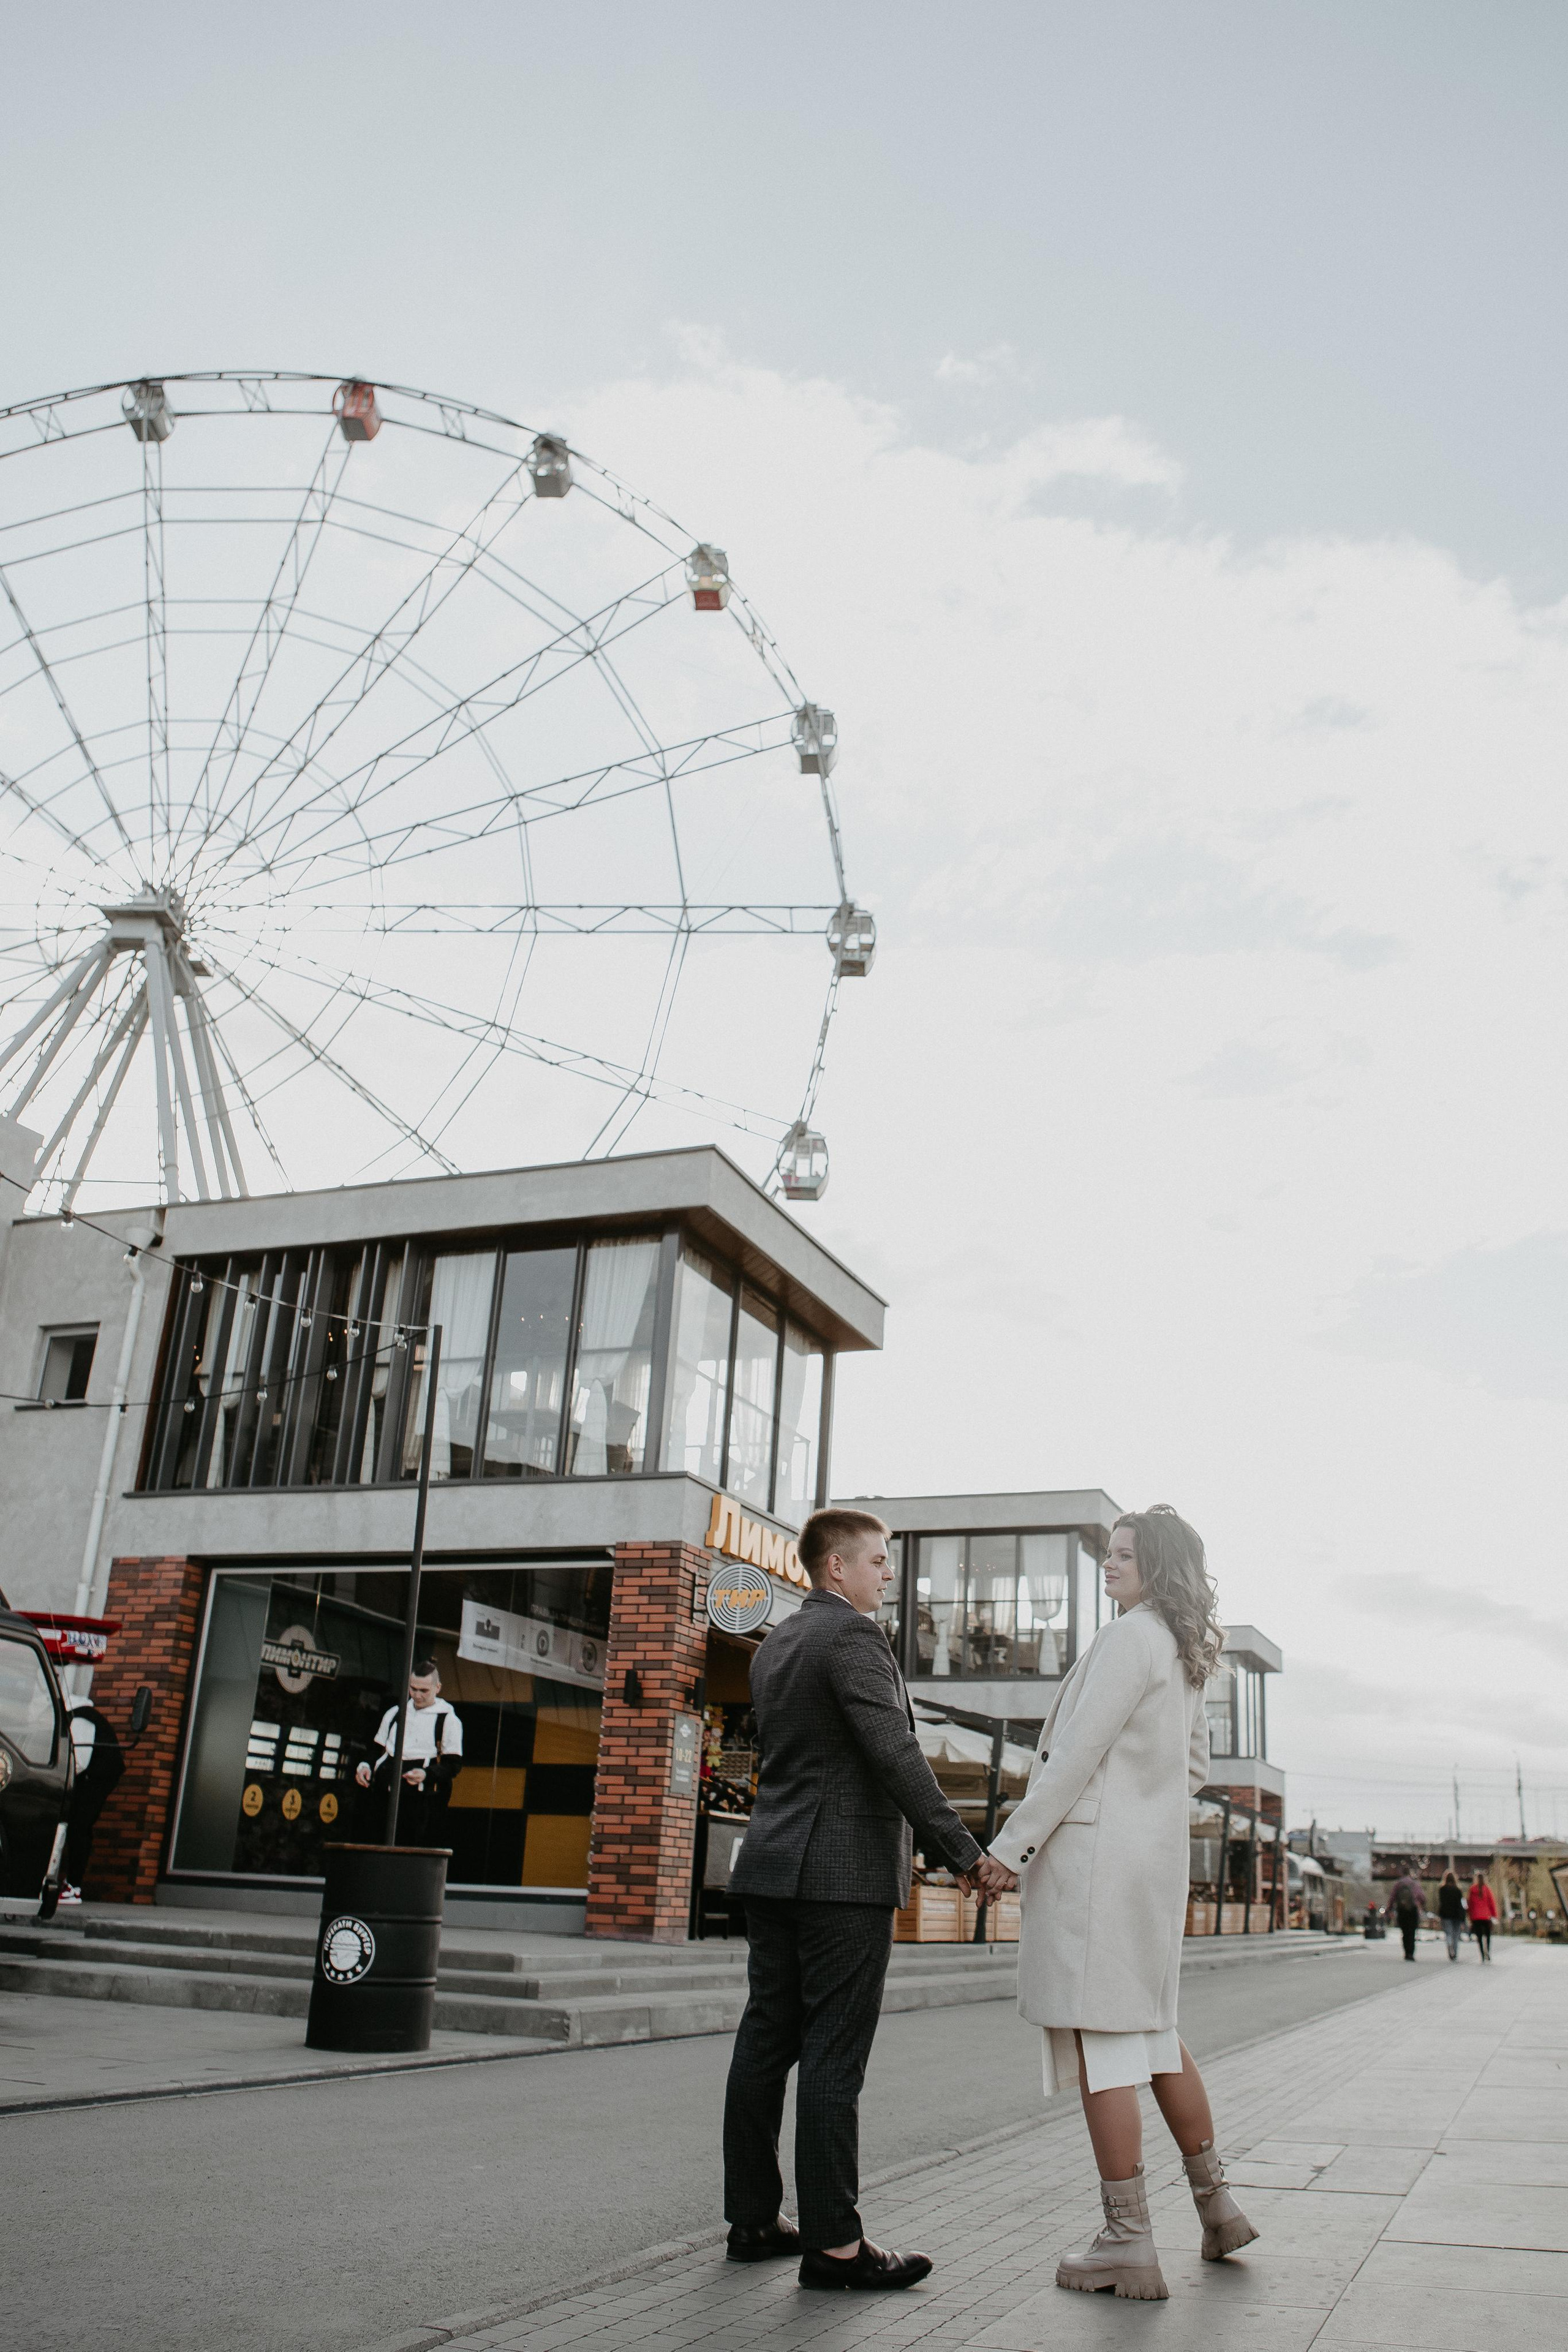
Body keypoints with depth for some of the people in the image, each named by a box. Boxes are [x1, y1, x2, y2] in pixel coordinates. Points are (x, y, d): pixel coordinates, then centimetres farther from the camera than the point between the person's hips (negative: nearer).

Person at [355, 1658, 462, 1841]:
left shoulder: (448, 1720, 3)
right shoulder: (394, 1714, 19)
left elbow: (454, 1764, -2)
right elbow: (378, 1750, 26)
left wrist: (427, 1774, -19)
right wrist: (365, 1767, 5)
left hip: (425, 1800, -5)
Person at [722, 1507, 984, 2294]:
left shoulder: (774, 1645, 15)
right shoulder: (851, 1635, -12)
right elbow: (895, 1755, -20)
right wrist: (962, 1853, -15)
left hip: (774, 1868, 9)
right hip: (845, 1873, -9)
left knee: (765, 2044, 11)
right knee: (834, 2058, -5)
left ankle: (753, 2220, 19)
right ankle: (834, 2245, 0)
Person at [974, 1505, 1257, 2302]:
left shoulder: (1128, 1638, -14)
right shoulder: (1185, 1654, 15)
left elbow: (1077, 1753, -18)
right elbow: (1195, 1768, 23)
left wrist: (1011, 1847, -15)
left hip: (1096, 1855, -10)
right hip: (1154, 1857, 10)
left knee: (1099, 2043, -4)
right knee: (1153, 2031, 20)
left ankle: (1128, 2245, 2)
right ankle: (1216, 2206, 30)